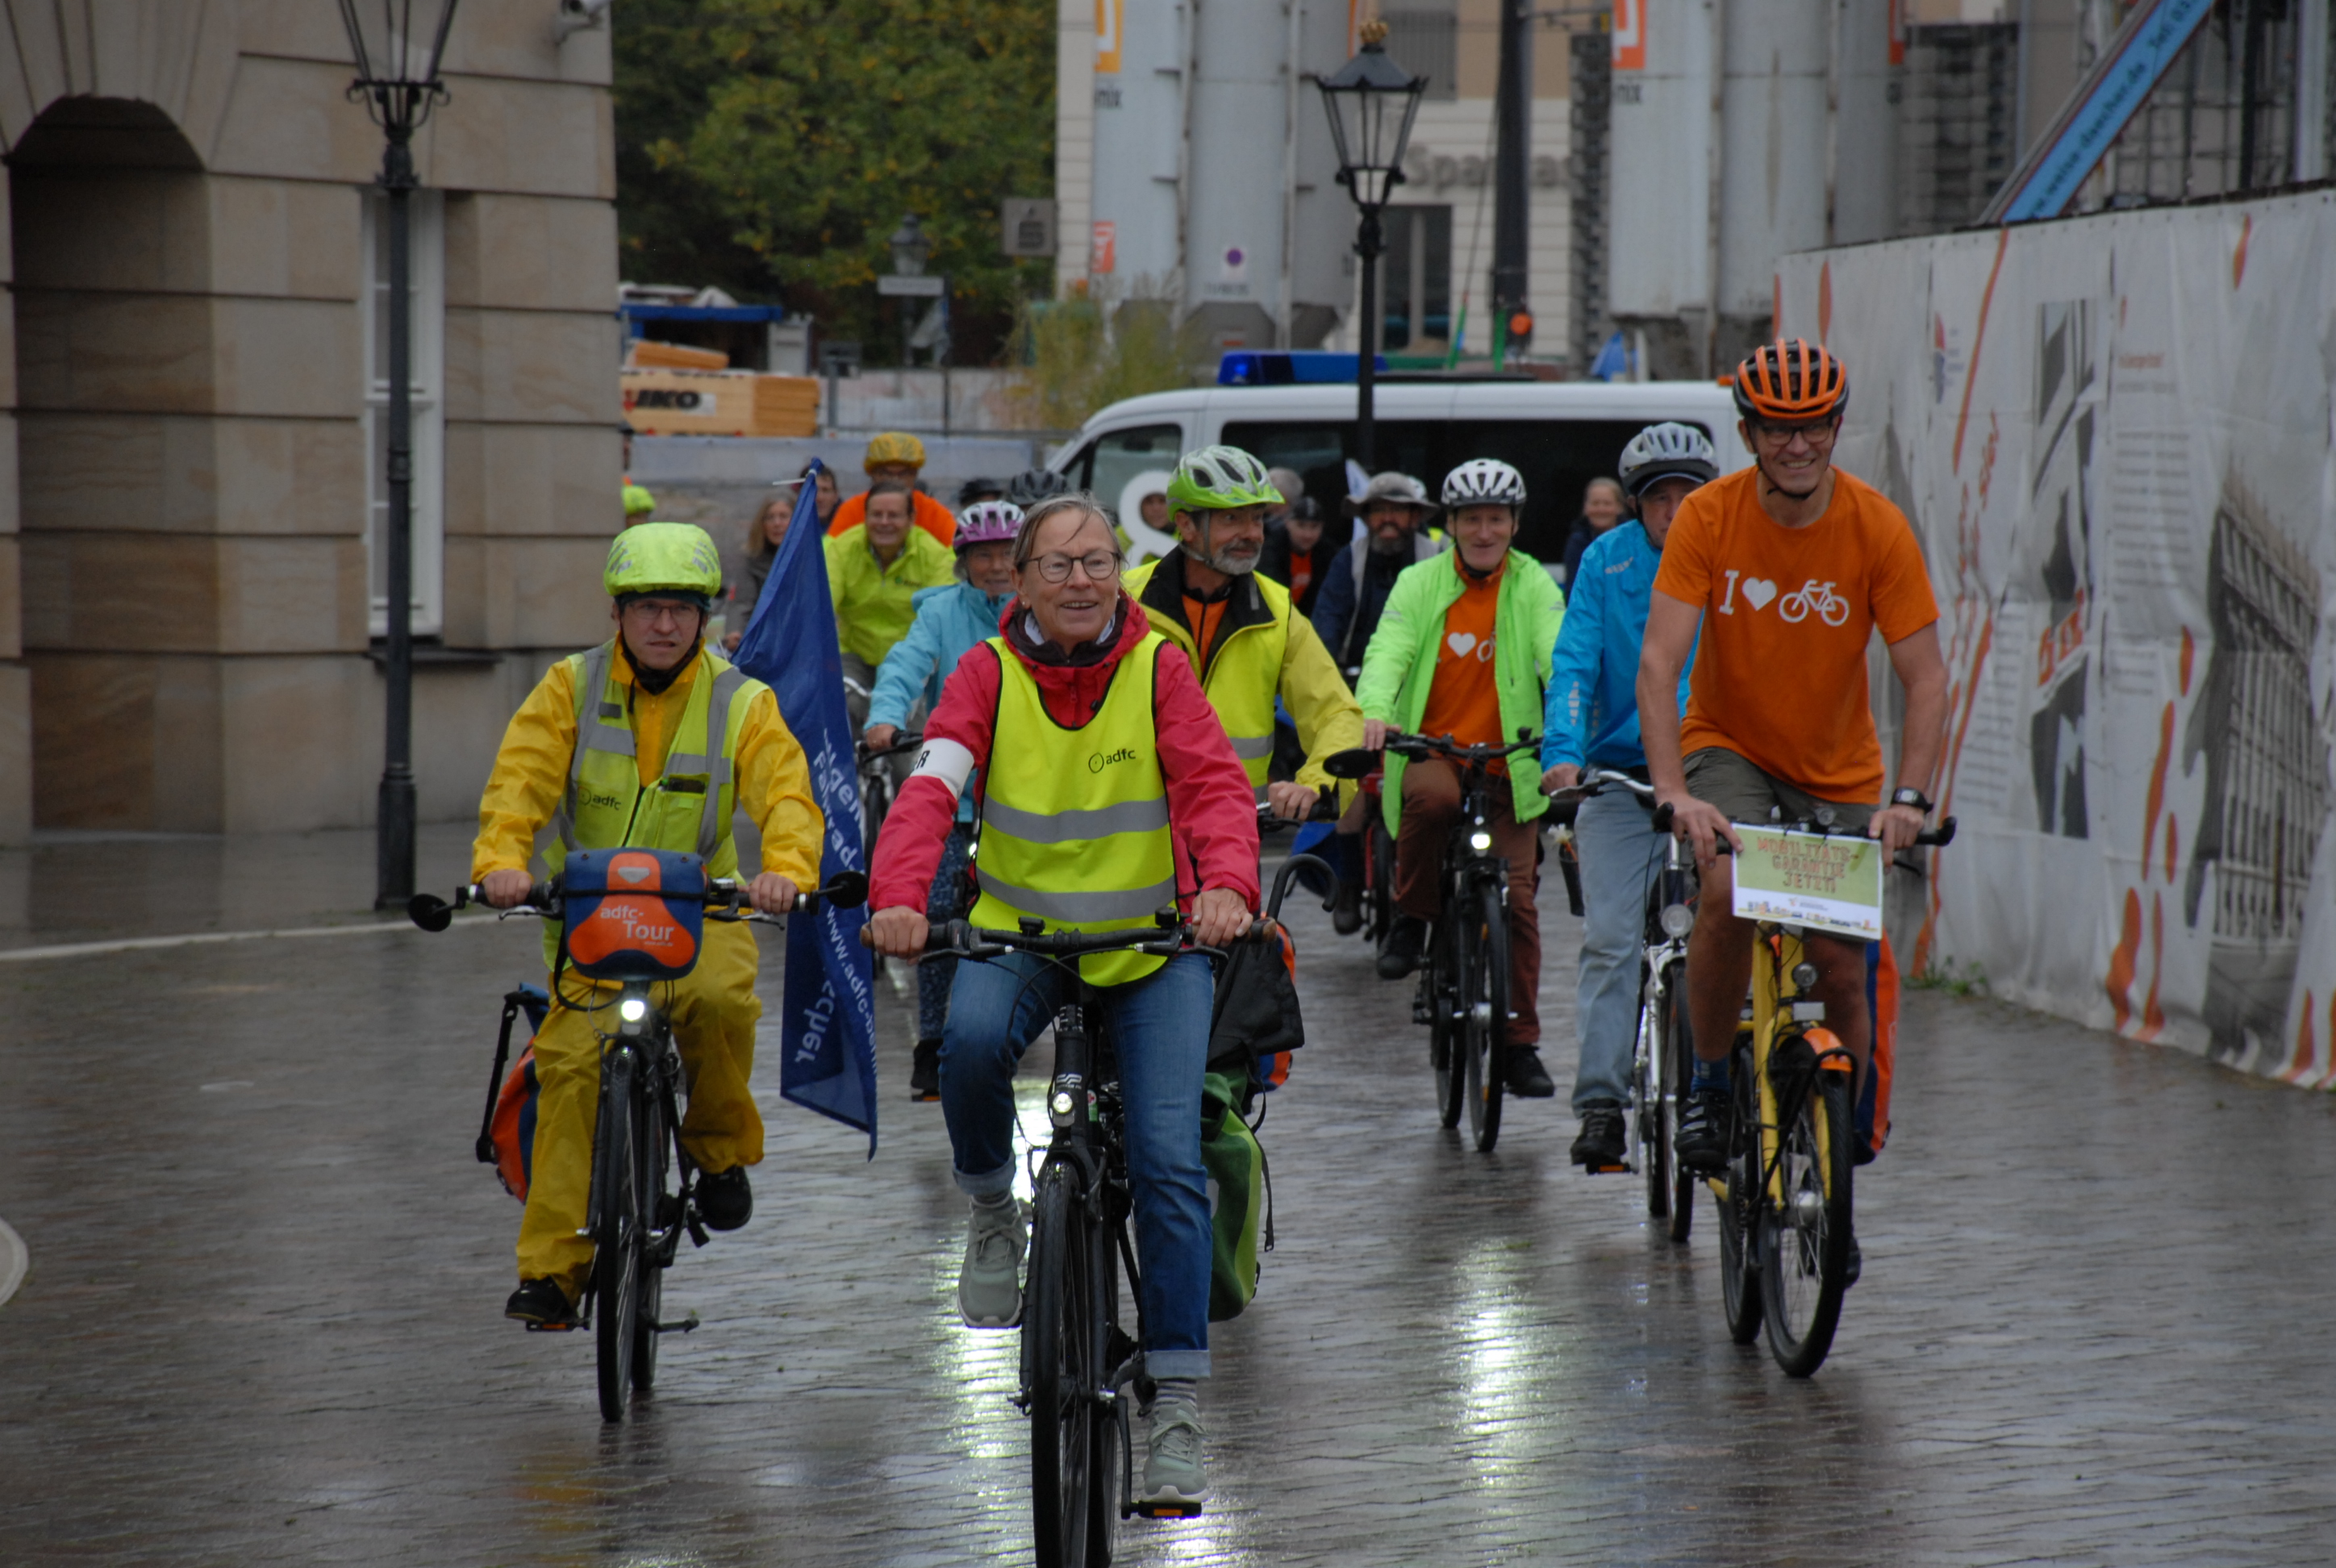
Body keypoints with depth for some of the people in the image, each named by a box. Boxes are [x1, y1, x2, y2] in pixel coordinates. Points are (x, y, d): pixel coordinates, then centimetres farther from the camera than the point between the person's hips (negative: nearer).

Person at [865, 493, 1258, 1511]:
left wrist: (1226, 885, -38)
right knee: (972, 1035, -34)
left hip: (1153, 941, 0)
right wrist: (898, 896, -37)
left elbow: (1213, 786, -17)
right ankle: (991, 1208, -3)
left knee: (1169, 1162, -12)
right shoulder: (990, 674, -4)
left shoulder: (1157, 669, -5)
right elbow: (931, 787, -18)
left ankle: (1177, 1412, -6)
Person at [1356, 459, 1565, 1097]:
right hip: (1431, 750, -1)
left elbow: (1558, 655, -11)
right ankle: (1411, 915, -12)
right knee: (1433, 797, -37)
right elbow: (1388, 651, -10)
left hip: (1508, 764, 1)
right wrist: (1375, 710, -32)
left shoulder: (1532, 586, 3)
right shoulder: (1418, 584, 4)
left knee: (1516, 898, -6)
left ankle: (1521, 1043, 5)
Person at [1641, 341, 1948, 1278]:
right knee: (1727, 892, -30)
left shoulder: (1877, 529, -15)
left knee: (1842, 966, -3)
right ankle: (1709, 1084, -9)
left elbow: (1925, 679, -16)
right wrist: (1673, 791, -36)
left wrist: (1909, 798, -30)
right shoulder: (1709, 518, -17)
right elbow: (1659, 663, -23)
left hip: (1839, 775, 2)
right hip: (1729, 750, -2)